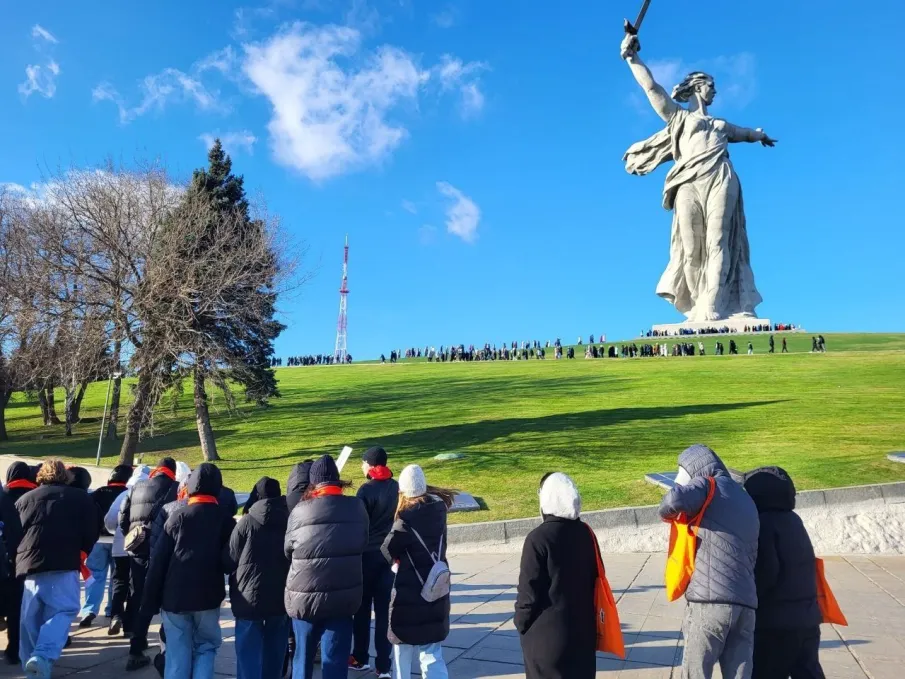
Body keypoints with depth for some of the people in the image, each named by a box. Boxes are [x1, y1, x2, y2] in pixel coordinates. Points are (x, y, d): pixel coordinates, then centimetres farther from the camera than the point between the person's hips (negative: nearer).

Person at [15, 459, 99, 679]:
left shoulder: (24, 499, 16)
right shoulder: (81, 497, 8)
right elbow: (91, 534, 4)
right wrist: (82, 552, 22)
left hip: (29, 564, 4)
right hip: (63, 564, -4)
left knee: (30, 617, 15)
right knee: (63, 610, 2)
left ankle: (30, 661, 20)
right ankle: (43, 655, -19)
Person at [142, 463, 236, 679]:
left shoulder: (177, 516, 1)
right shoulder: (225, 520, 2)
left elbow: (158, 561, -1)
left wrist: (150, 601, 4)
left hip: (174, 596, 0)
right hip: (207, 597, 0)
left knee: (177, 654, 10)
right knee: (207, 646, 16)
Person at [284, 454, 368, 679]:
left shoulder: (301, 511, -9)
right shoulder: (357, 508, -4)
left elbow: (287, 550, 2)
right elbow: (363, 543, 7)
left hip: (305, 596, 0)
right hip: (343, 597, 1)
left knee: (303, 656, 20)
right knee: (336, 660, 10)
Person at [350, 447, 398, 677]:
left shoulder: (366, 490, -13)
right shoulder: (397, 487, 1)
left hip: (367, 555, -4)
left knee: (362, 609, 13)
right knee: (385, 610, 7)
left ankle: (360, 658, 25)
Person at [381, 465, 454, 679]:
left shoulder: (408, 518, -19)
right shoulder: (438, 508, -4)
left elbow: (388, 550, -11)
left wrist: (400, 558, 8)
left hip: (409, 594, -5)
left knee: (403, 649, 16)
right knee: (431, 654, 11)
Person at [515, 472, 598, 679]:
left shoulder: (539, 538, -20)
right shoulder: (585, 533, -1)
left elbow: (529, 591, -16)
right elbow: (595, 578, 9)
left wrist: (521, 623, 0)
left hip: (547, 634, -6)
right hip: (582, 629, 6)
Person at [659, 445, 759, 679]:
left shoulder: (709, 485, 2)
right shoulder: (746, 501, 25)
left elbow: (676, 499, -19)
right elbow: (750, 555, 22)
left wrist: (667, 513, 1)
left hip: (710, 599, -7)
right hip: (745, 602, 7)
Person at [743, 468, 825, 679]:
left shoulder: (763, 523, -16)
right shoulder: (793, 520, 10)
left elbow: (765, 572, -19)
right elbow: (799, 569, 15)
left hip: (776, 622, -8)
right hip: (807, 618, 8)